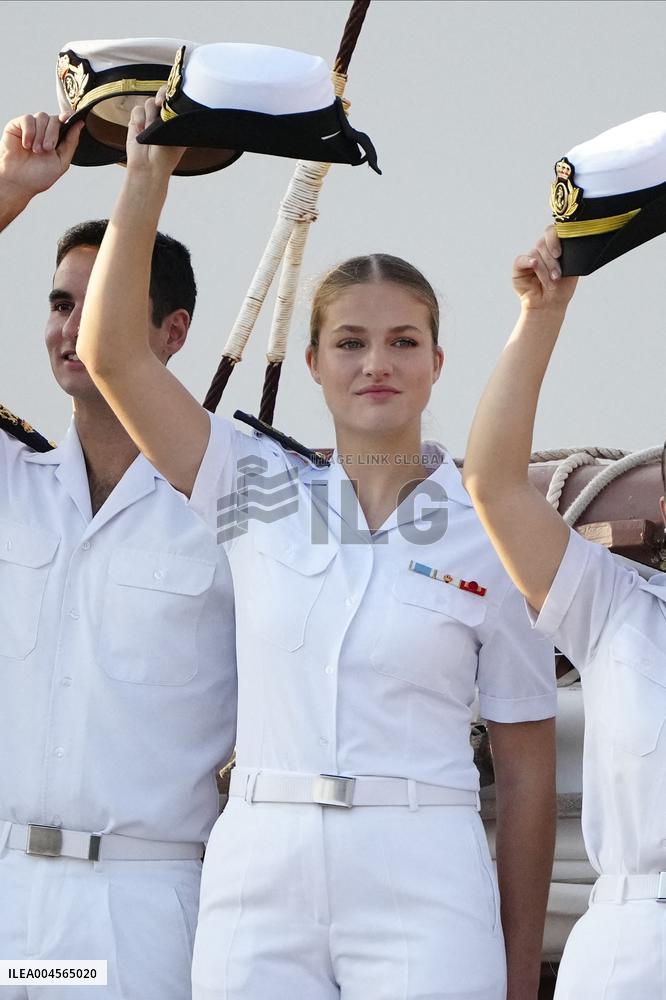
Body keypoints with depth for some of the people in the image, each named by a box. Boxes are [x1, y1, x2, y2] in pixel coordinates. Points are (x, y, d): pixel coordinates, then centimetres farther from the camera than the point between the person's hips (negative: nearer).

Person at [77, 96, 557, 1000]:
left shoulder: (491, 534, 3)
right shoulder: (262, 495, 9)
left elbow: (527, 769, 6)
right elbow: (112, 352, 2)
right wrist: (149, 175, -1)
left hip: (422, 891, -2)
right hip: (260, 873, 2)